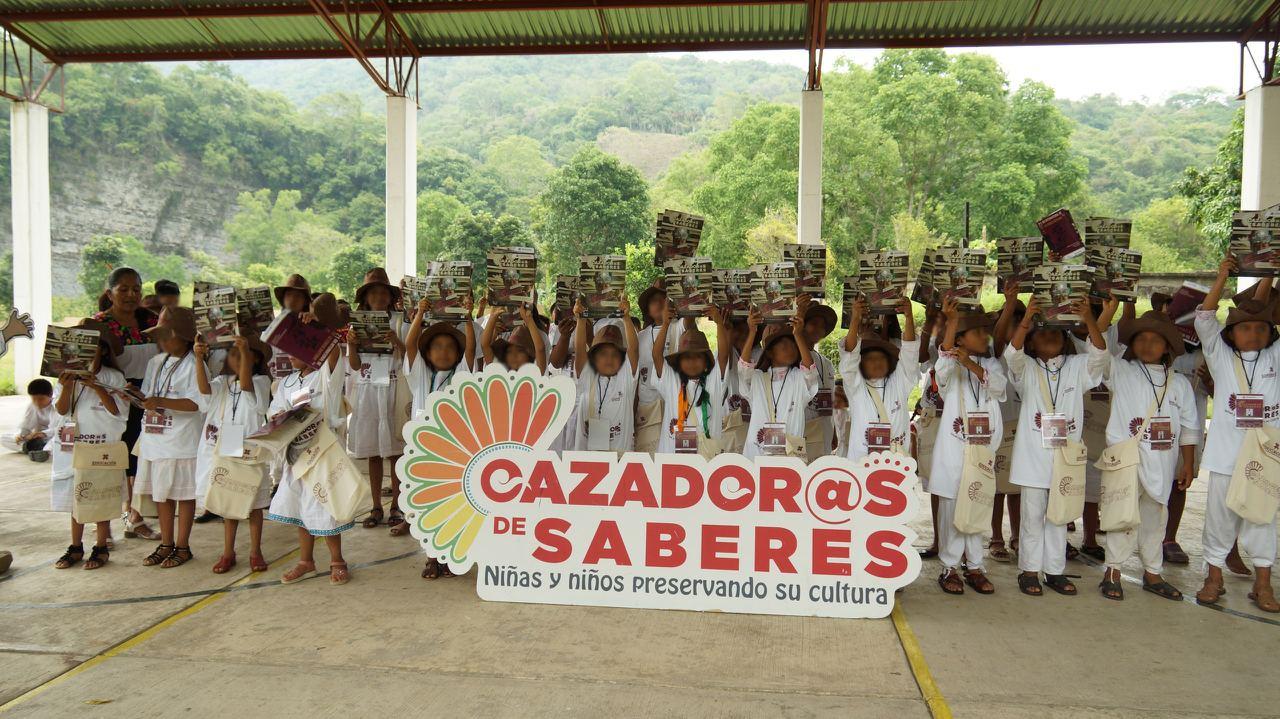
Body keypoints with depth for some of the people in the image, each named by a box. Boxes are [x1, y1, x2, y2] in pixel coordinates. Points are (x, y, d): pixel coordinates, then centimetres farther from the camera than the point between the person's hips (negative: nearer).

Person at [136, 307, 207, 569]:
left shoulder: (193, 365, -10)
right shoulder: (155, 362, 13)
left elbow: (197, 403, -19)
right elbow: (147, 395, 19)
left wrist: (161, 402, -24)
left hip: (181, 442, -7)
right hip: (154, 439, 7)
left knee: (183, 493, 3)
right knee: (161, 493, 14)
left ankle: (182, 547, 15)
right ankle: (166, 545, 27)